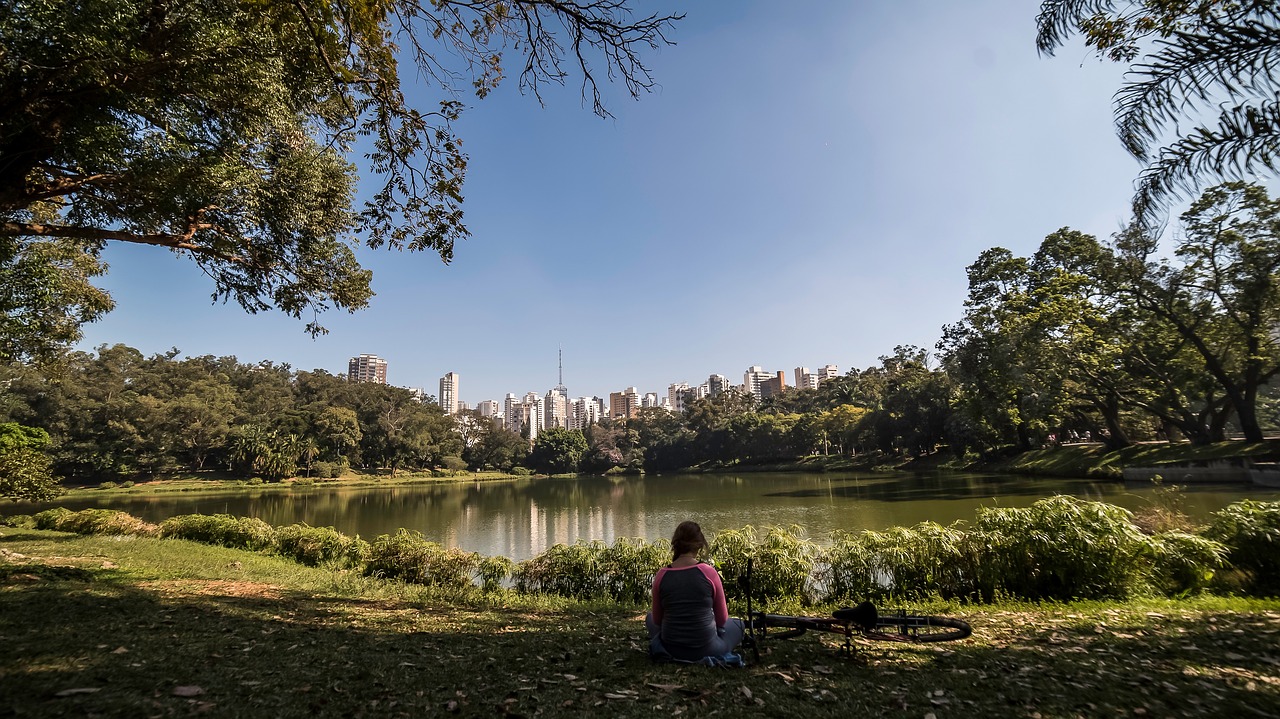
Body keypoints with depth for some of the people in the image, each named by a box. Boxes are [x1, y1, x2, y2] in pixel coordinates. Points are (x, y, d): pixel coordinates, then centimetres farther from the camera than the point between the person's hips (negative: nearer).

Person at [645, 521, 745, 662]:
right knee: (738, 624, 26)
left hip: (670, 649, 2)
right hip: (706, 649, -2)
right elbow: (722, 619, -2)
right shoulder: (709, 572, -14)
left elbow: (657, 620, 3)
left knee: (650, 617, 33)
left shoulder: (662, 575, -9)